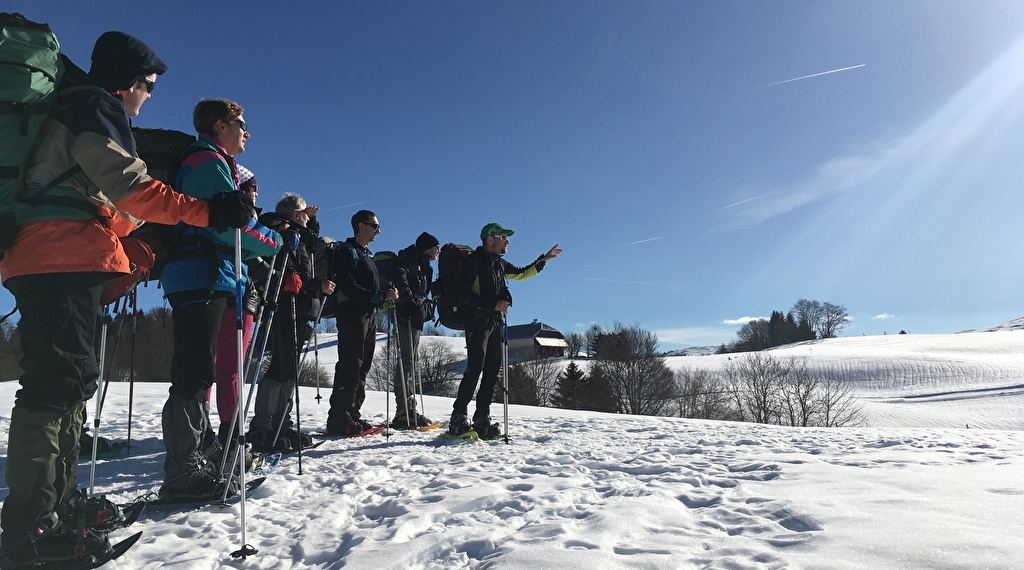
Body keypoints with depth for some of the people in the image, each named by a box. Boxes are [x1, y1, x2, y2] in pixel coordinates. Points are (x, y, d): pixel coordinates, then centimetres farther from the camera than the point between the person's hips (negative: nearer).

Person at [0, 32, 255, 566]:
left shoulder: (86, 110, 28)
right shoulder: (95, 105, -3)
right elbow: (128, 185, -18)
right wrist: (207, 211, -24)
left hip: (59, 260, 11)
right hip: (62, 259, -11)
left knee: (70, 379, 13)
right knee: (59, 380, -14)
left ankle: (59, 497, 20)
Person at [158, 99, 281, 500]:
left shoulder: (208, 162, 26)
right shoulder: (210, 160, -5)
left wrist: (255, 256, 17)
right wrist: (278, 242, -5)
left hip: (196, 277, 11)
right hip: (202, 275, -11)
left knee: (196, 371, 14)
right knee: (194, 373, -12)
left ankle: (203, 452, 25)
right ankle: (182, 473, -9)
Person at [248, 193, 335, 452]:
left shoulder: (297, 236, 23)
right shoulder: (285, 232, -4)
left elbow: (313, 240, 43)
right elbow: (287, 273, -19)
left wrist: (312, 220, 30)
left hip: (298, 309, 10)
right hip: (287, 307, -10)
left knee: (290, 366, 9)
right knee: (282, 365, -14)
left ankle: (281, 425, 14)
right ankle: (261, 429, -13)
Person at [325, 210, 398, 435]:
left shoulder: (367, 255, 24)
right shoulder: (348, 251, -5)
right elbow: (347, 286, -18)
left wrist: (385, 299, 10)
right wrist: (379, 296, -20)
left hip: (368, 316, 9)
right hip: (352, 315, -9)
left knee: (362, 368, 8)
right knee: (350, 367, -11)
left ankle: (352, 414, 13)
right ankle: (339, 418, -9)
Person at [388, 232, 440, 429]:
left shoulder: (423, 266, 25)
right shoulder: (411, 260, -5)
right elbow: (398, 275, -25)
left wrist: (426, 307, 14)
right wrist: (410, 299, -24)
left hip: (415, 319, 10)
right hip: (406, 317, -10)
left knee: (410, 364, 10)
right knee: (406, 363, -13)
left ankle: (410, 411, 15)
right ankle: (404, 414, -14)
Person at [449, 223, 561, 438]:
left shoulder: (499, 263, 20)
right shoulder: (473, 261, -5)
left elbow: (522, 274, 34)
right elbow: (464, 294, -12)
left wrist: (544, 259, 29)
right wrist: (492, 304, -19)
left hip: (495, 322, 8)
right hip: (477, 321, -8)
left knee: (493, 371, 4)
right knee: (475, 369, -13)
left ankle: (482, 419, 8)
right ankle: (459, 418, -8)